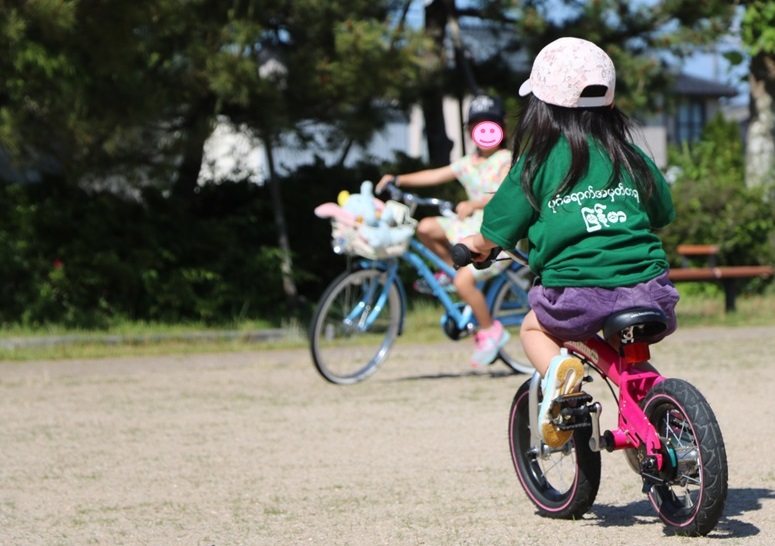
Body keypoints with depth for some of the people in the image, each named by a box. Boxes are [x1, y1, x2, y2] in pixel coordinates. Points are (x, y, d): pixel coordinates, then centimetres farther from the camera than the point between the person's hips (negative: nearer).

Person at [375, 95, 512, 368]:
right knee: (426, 228, -12)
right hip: (472, 225, 7)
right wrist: (398, 179, 1)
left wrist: (473, 204, -40)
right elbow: (435, 175, 10)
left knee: (464, 281, -22)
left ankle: (490, 331, -1)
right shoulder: (468, 163, 11)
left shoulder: (506, 161, -9)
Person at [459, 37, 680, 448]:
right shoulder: (630, 156, 14)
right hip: (646, 288, 3)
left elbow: (498, 230, 9)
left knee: (534, 328, 26)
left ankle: (557, 369, -5)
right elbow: (663, 213, 26)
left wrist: (476, 245, 32)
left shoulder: (537, 163, 4)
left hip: (578, 294, -3)